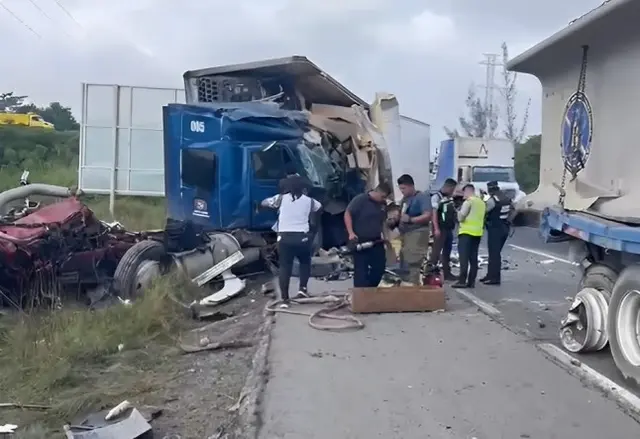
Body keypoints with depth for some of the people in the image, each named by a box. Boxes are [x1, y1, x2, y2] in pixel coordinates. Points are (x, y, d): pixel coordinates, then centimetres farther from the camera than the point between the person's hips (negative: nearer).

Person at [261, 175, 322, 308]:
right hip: (302, 237, 1)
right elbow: (319, 207, 29)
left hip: (284, 237, -1)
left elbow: (264, 203, 17)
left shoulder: (281, 198, 4)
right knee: (305, 262, 25)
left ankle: (285, 299, 1)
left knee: (284, 267, 4)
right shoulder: (308, 201, 9)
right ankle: (302, 289, 14)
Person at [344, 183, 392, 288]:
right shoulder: (360, 199, -12)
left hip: (376, 241, 7)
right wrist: (351, 233, -21)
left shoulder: (383, 204, 8)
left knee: (379, 267, 9)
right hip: (360, 241, -7)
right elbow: (347, 214, -13)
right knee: (361, 269, -3)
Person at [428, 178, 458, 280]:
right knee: (436, 251, -9)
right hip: (440, 229, -8)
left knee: (447, 252, 13)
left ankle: (447, 273, 20)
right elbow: (434, 213, -16)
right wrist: (436, 229, -22)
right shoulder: (436, 197, -9)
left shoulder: (450, 198, 16)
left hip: (449, 229, 8)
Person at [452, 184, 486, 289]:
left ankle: (462, 281, -15)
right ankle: (471, 281, 7)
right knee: (473, 258, 7)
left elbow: (460, 218, -8)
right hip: (477, 233, 8)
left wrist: (459, 211, 9)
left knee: (464, 257, -9)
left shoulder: (468, 202, -8)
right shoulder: (482, 203, 17)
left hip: (467, 232, -8)